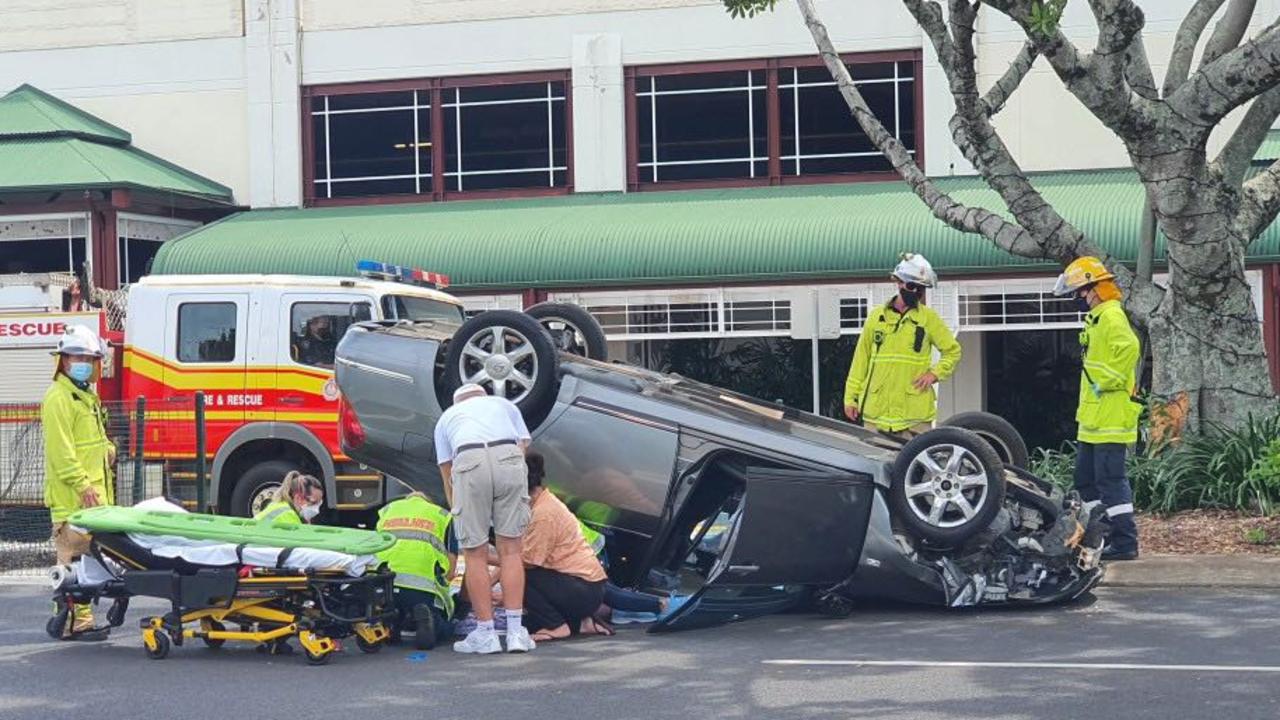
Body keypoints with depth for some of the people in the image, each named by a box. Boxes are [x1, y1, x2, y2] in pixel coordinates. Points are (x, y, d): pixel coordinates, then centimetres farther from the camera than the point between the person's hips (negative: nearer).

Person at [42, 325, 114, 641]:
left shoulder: (87, 396, 20)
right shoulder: (59, 398, -12)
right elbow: (60, 449, -19)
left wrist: (107, 448, 13)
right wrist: (82, 485, -22)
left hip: (93, 493, 10)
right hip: (71, 498, -10)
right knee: (75, 559, -9)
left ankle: (77, 619, 19)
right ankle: (76, 623, -8)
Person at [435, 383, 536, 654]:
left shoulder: (446, 417, 35)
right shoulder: (504, 404, 37)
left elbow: (447, 476, 31)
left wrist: (458, 512, 39)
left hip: (468, 461, -1)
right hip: (509, 458, 1)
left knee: (475, 554, 7)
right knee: (510, 549, 8)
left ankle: (485, 633, 9)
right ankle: (516, 631, 6)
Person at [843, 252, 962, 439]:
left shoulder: (929, 318, 5)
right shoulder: (877, 316, 9)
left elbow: (953, 351, 13)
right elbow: (861, 358, 12)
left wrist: (934, 373, -4)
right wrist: (851, 397, 9)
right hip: (877, 409, 2)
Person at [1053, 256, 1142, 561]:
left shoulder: (1111, 317, -14)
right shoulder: (1097, 319, 19)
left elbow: (1129, 348, -31)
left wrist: (1109, 380, -23)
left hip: (1110, 419, -11)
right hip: (1094, 419, 11)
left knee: (1111, 480, -9)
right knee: (1085, 480, 15)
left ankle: (1124, 542, -5)